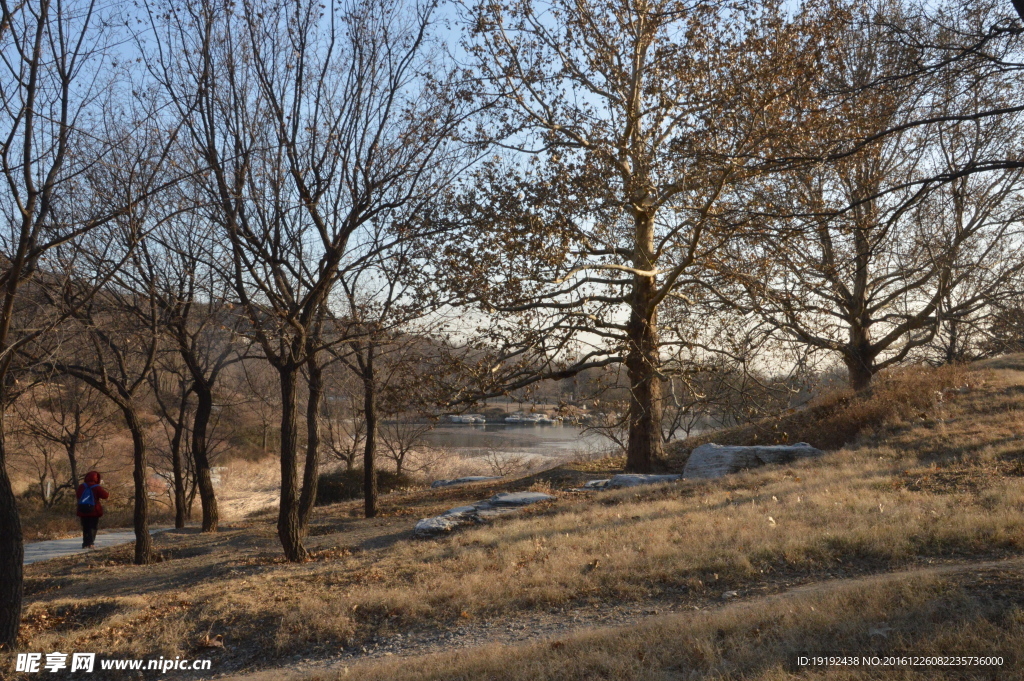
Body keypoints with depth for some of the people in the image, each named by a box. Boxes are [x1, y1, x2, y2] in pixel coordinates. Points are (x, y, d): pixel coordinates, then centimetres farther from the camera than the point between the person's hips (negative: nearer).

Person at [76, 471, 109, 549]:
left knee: (85, 527, 13)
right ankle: (90, 543, -9)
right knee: (93, 527, 1)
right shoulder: (97, 487, -9)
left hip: (83, 510, 4)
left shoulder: (81, 486, 3)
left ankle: (85, 543, 12)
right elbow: (106, 496, -13)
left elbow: (77, 495, 14)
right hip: (94, 510, -4)